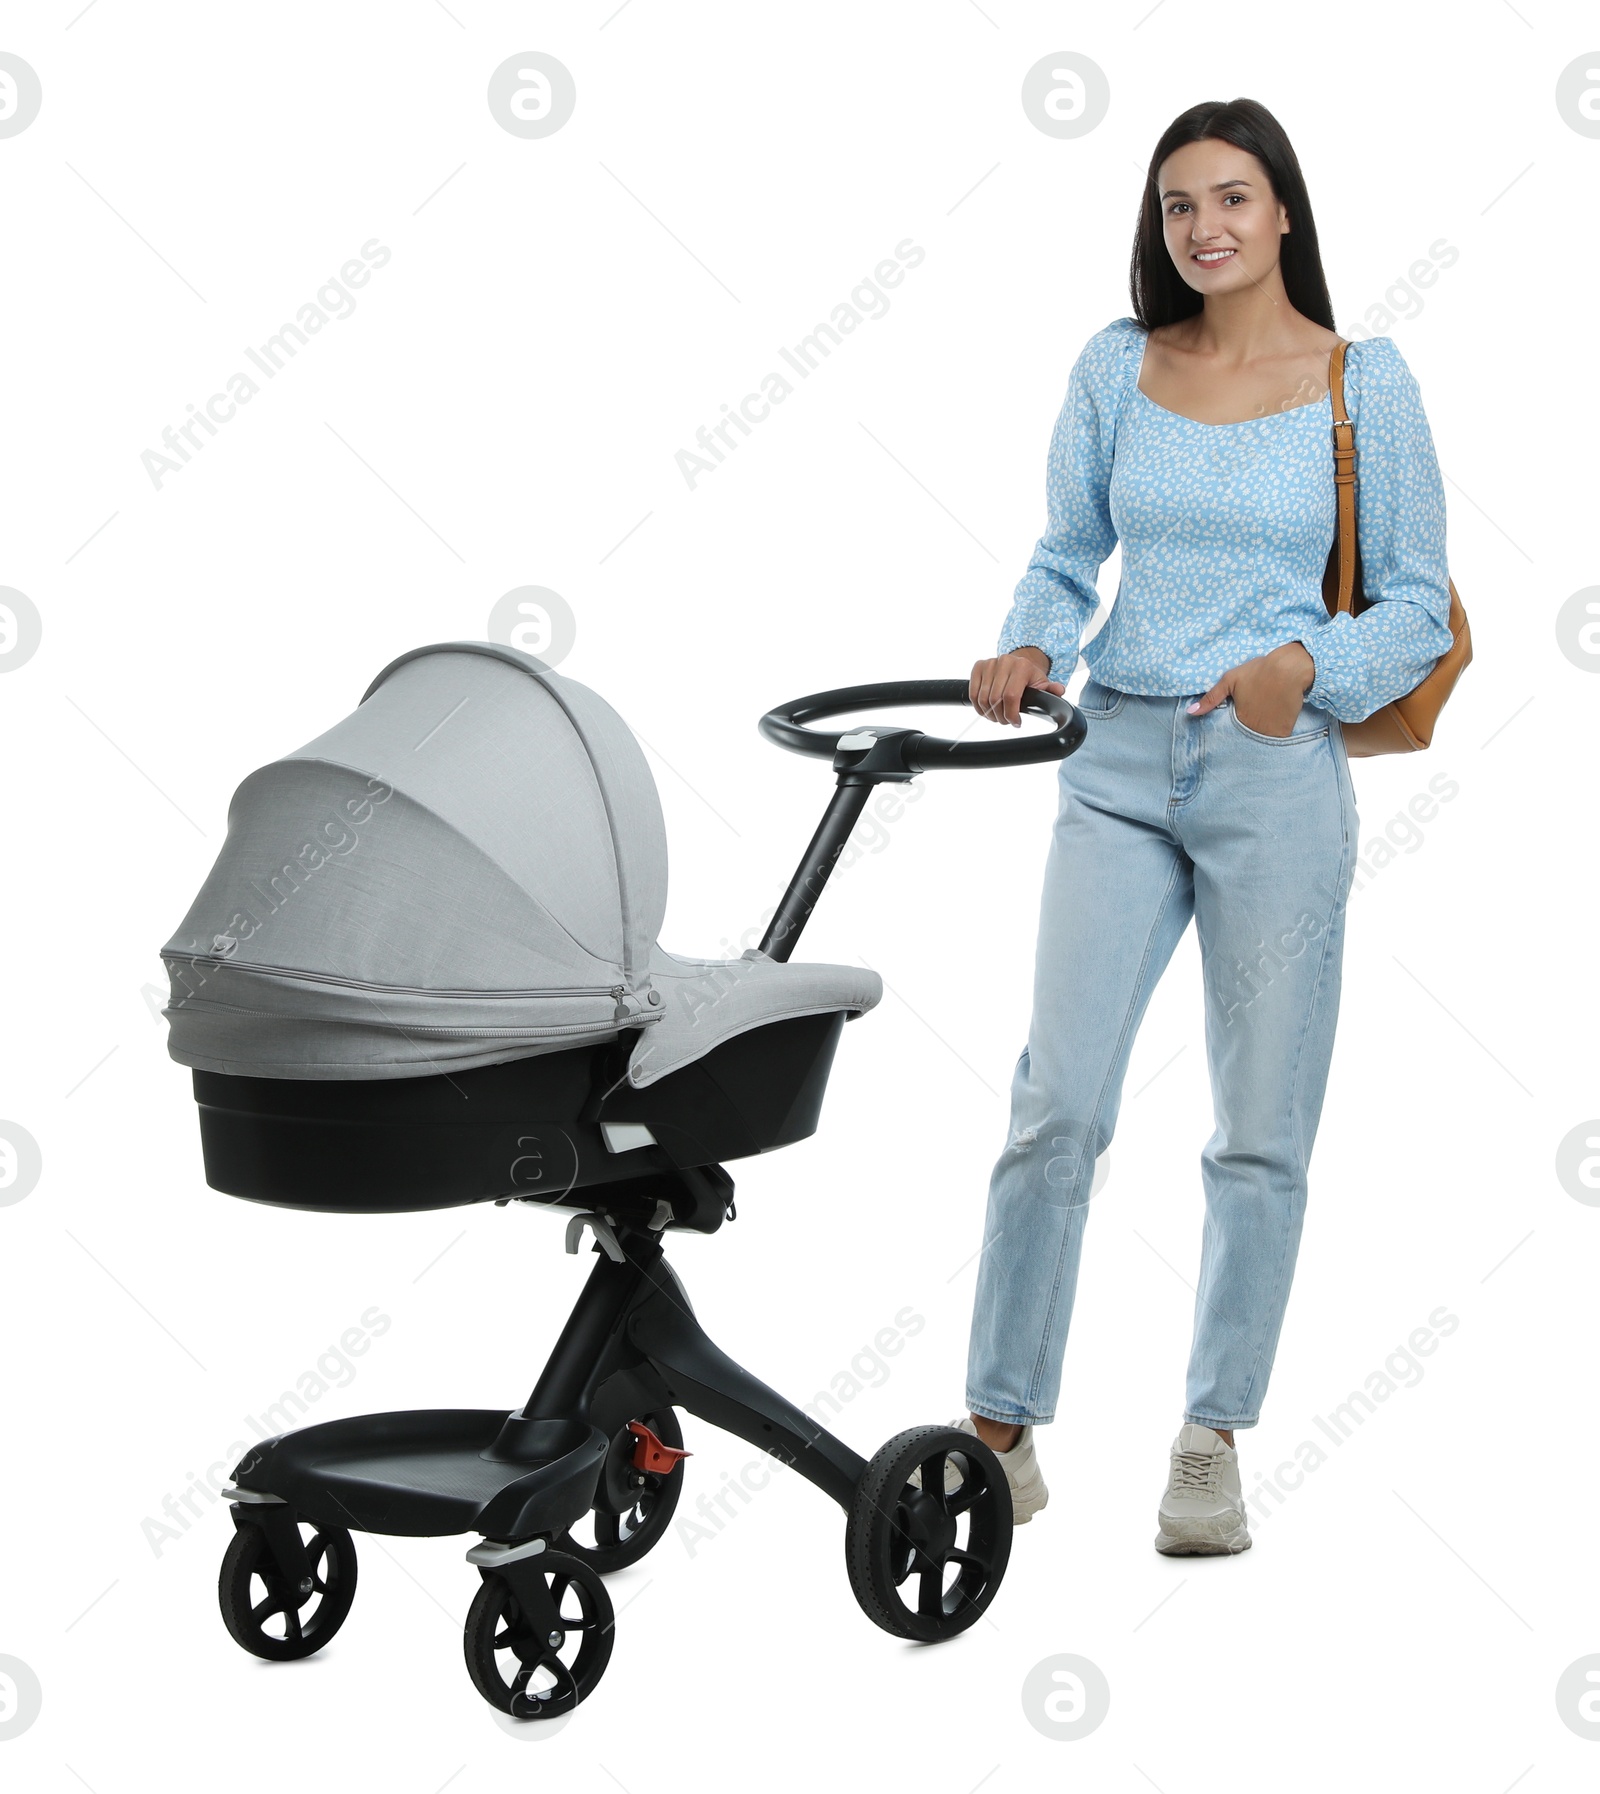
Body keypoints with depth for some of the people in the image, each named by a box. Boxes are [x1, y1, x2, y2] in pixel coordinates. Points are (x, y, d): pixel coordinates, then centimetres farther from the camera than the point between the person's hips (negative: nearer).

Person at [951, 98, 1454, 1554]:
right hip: (1119, 763, 2)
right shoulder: (1117, 369, 7)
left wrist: (1308, 666, -16)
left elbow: (1418, 603, 1)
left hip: (1278, 774, -1)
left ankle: (1214, 1443, 19)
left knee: (1263, 1129, 5)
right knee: (1057, 1100, -5)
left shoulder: (1364, 383, 0)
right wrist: (1032, 648, -7)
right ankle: (1002, 1428, 7)